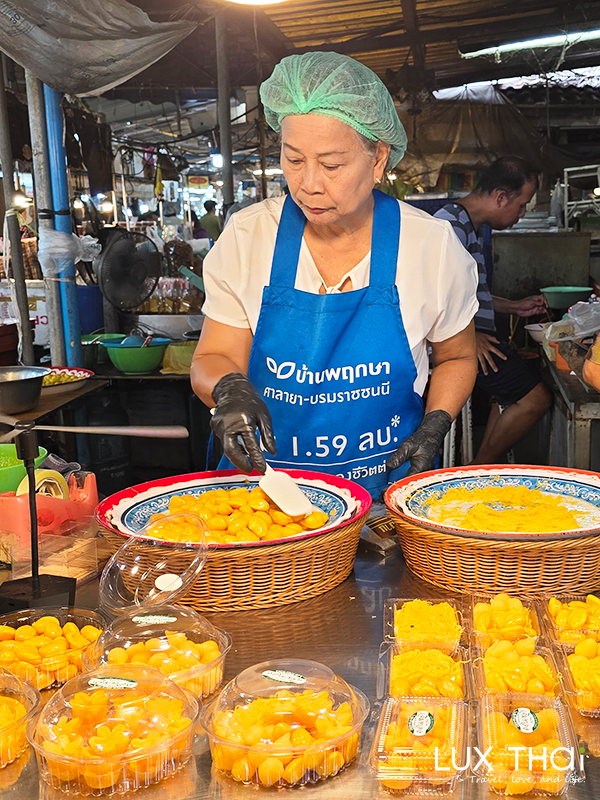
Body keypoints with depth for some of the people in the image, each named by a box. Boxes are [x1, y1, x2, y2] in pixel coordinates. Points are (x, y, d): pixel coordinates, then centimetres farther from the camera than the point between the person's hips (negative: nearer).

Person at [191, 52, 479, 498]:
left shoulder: (433, 245, -5)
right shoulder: (247, 237, -4)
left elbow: (457, 359, 10)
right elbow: (214, 358, 0)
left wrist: (433, 428, -5)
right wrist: (229, 389, -22)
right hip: (266, 480, 1)